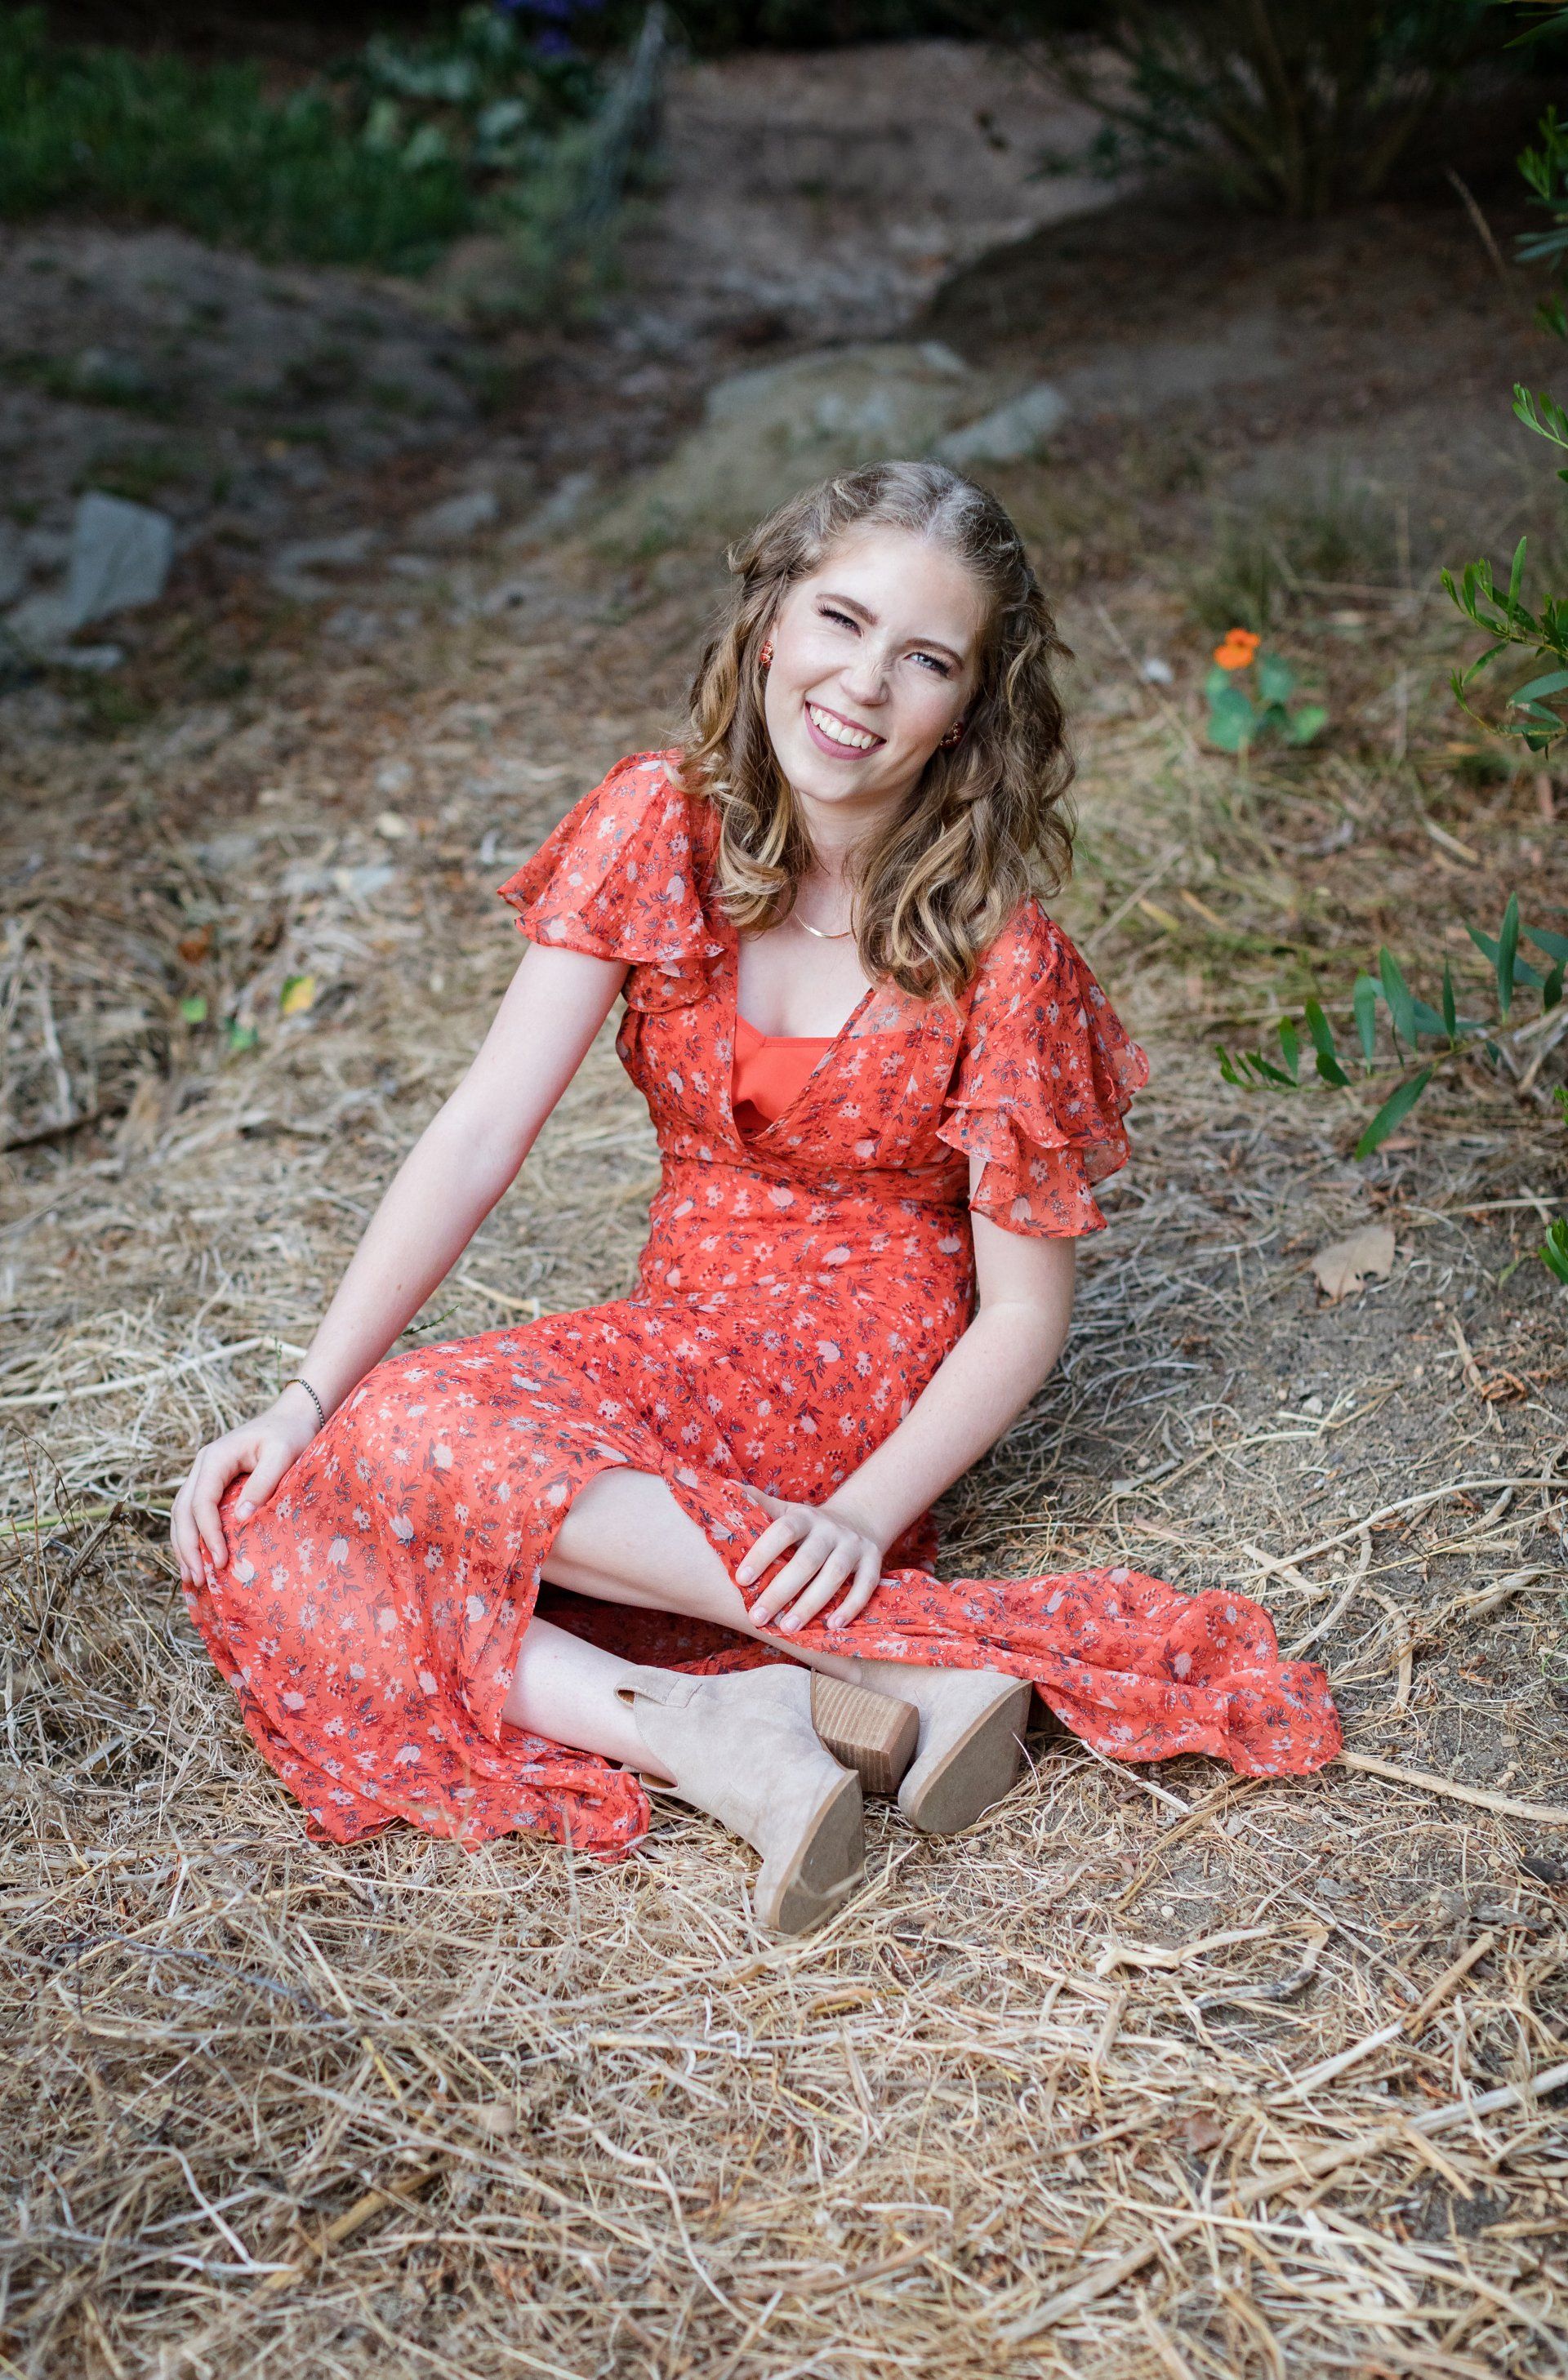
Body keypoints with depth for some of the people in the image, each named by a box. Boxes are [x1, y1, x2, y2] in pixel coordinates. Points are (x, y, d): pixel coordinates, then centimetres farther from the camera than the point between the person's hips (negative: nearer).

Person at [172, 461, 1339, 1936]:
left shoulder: (995, 949, -14)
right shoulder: (657, 830, -5)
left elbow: (1025, 1310, -9)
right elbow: (483, 1132, -8)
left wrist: (867, 1516, -24)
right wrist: (304, 1402, -14)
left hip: (858, 1377, -5)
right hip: (678, 1340, 5)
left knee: (414, 1439, -29)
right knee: (260, 1529, -16)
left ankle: (881, 1665, -26)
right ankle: (720, 1747, -28)